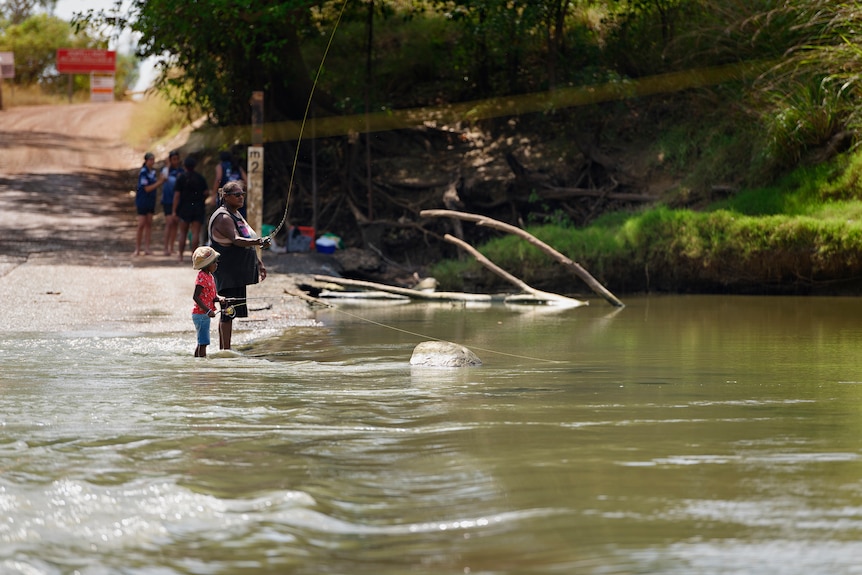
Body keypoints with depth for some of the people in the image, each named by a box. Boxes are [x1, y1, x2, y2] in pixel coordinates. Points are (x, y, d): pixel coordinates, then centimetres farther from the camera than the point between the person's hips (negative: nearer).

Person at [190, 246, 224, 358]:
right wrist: (208, 310, -28)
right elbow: (196, 297, -23)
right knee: (203, 342, -10)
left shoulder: (209, 276, 12)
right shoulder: (202, 277, -18)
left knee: (201, 342, 16)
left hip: (204, 314, 10)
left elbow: (212, 296, 17)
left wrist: (219, 299, -5)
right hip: (201, 314, -10)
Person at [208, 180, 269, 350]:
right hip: (228, 274, -10)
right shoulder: (223, 218, -15)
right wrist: (257, 242, -47)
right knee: (229, 312, -10)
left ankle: (223, 349, 16)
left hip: (241, 272, 10)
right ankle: (226, 350, -8)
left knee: (229, 311, 12)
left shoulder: (236, 214, 17)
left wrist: (258, 263, 29)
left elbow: (246, 244, 27)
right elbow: (236, 240, -32)